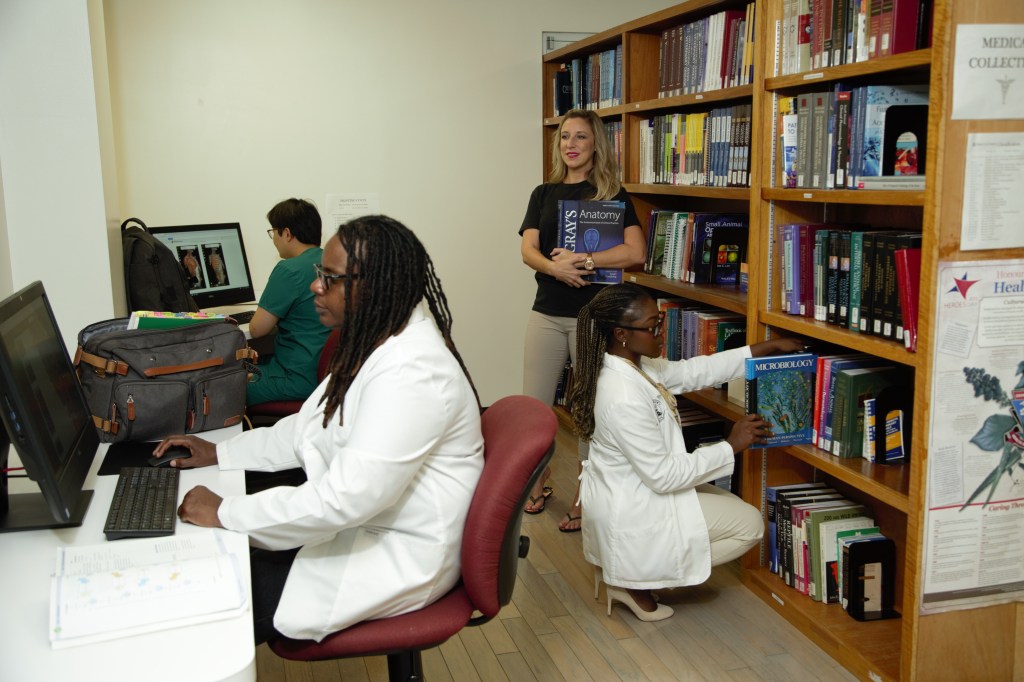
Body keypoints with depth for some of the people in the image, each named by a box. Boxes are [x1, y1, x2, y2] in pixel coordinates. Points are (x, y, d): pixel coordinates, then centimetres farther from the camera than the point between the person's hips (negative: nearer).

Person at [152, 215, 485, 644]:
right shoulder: (377, 342, 5)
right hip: (362, 520, 9)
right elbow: (312, 427, 15)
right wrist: (220, 454, 9)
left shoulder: (412, 371, -29)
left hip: (398, 555, -9)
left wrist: (224, 513, -24)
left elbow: (346, 498, -32)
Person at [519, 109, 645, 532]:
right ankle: (538, 482, 27)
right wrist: (554, 267, -22)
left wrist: (582, 260, -19)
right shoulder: (544, 194, 12)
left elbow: (636, 252, -12)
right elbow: (528, 250, -1)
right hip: (547, 311, 4)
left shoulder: (612, 194, 1)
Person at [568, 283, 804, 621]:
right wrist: (731, 446, -17)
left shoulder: (631, 365, -4)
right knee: (749, 524, 5)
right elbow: (664, 476, -26)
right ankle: (634, 579, 4)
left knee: (732, 505, 24)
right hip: (631, 513, -9)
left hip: (626, 494, 9)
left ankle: (624, 565, 16)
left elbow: (692, 371, 4)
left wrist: (768, 348, 2)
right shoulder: (624, 399, -32)